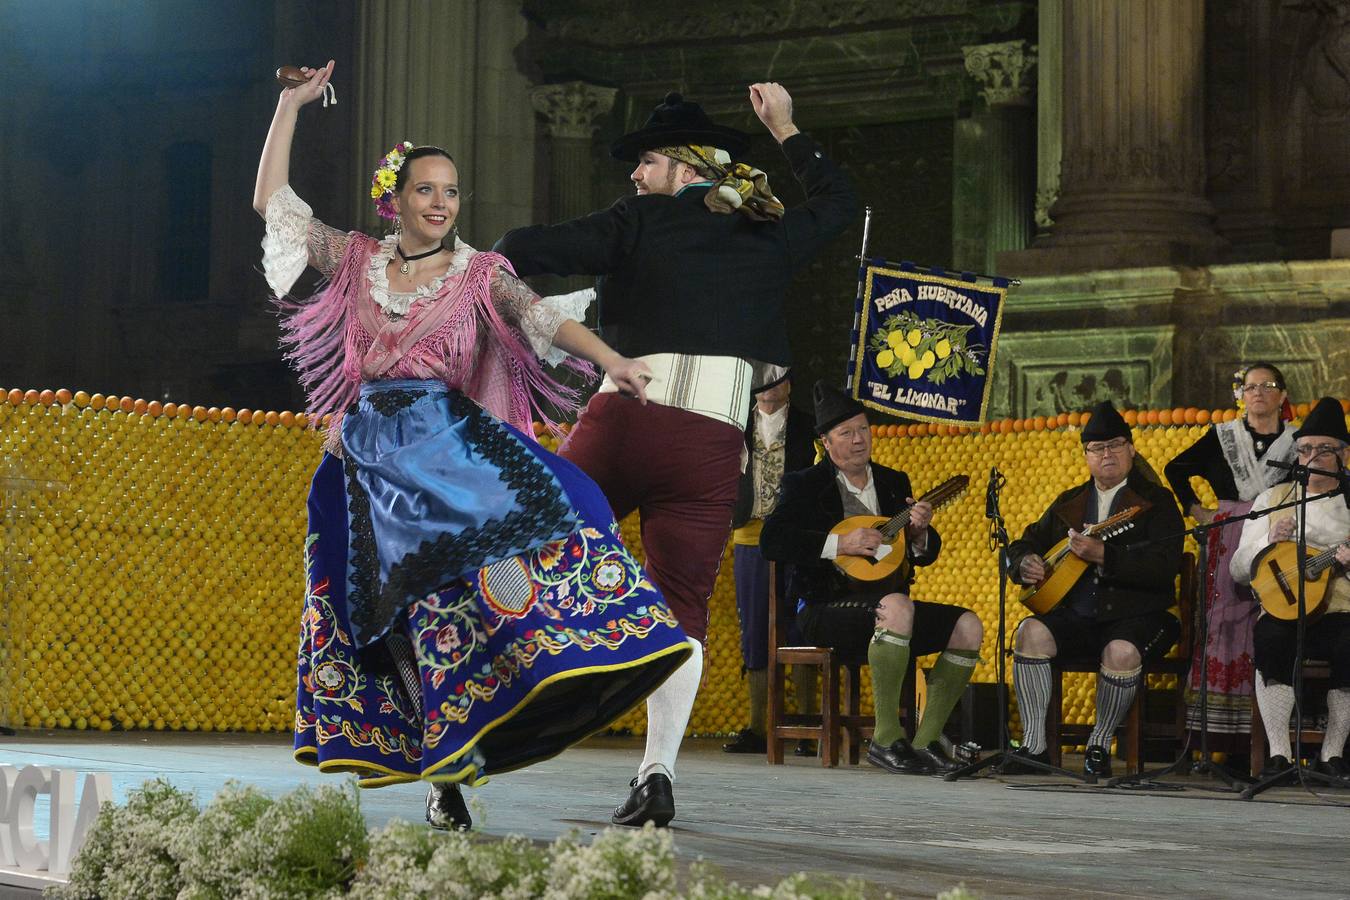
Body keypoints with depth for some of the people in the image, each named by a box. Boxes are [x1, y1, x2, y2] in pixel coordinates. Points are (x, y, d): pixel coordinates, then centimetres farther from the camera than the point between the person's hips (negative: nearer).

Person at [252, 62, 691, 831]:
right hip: (369, 454, 1)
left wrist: (610, 359, -25)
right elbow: (273, 202, 14)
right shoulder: (357, 263, 14)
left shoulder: (479, 275, 8)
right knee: (407, 602, -6)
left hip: (450, 443, -1)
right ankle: (445, 774, -3)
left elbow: (543, 318, -7)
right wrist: (292, 105, 13)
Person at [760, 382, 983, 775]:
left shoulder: (894, 482, 15)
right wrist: (839, 544, -24)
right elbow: (771, 540, -17)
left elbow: (926, 555, 17)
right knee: (896, 606, -37)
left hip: (884, 603, 7)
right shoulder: (805, 485, -1)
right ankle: (887, 739, -31)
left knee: (968, 626, -12)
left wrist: (920, 533, -7)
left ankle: (925, 741, -11)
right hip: (826, 607, -7)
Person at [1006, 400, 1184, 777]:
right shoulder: (1069, 502, 18)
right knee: (1032, 632, -25)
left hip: (1136, 615, -4)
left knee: (1122, 651, -37)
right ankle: (1034, 745, -21)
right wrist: (1025, 563, 0)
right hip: (1076, 615, 4)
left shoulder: (1156, 502, 1)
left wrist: (1103, 555, -25)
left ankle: (1100, 744, -14)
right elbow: (1024, 544, 26)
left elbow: (1164, 566, -15)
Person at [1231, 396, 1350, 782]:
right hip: (1283, 609, 1)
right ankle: (1279, 754, -30)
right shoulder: (1273, 498, 18)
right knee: (1270, 637, -34)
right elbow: (1238, 571, 13)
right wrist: (1270, 540, -5)